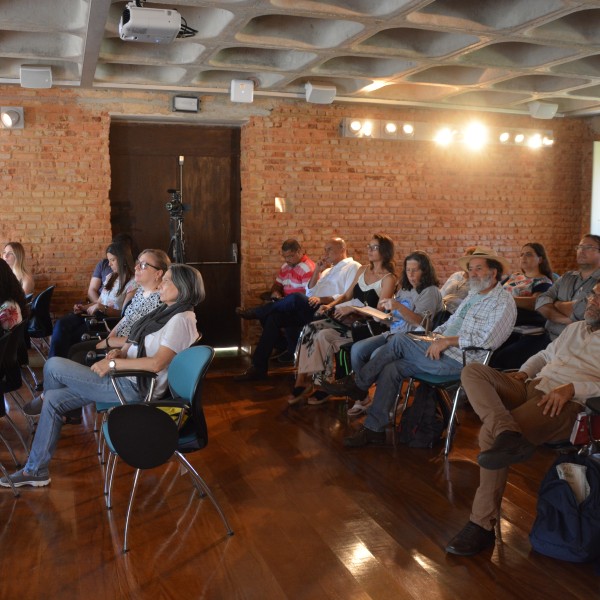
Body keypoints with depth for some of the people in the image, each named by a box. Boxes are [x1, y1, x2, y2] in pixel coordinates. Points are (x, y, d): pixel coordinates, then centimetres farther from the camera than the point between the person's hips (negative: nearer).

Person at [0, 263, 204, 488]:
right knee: (54, 400, 6)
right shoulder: (166, 312, 15)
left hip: (134, 388, -10)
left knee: (53, 366, -9)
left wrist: (113, 364, -21)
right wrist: (120, 352, -2)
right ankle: (35, 470, 14)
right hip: (126, 379, 10)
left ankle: (43, 397, 25)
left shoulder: (182, 320, -15)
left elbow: (156, 363, -26)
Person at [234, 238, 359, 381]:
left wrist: (322, 299, -23)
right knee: (274, 317, -10)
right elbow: (309, 294, 22)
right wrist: (317, 271, 12)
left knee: (296, 298, -31)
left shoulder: (352, 267, 4)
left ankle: (256, 312, -5)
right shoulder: (328, 270, 31)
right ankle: (259, 366, -11)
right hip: (311, 311, 9)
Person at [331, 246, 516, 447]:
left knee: (399, 340, -17)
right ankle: (374, 429, -5)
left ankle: (359, 383, 0)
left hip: (459, 361, -9)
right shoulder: (473, 295, 24)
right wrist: (432, 337, 7)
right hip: (444, 353, 9)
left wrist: (447, 341, -17)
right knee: (391, 368, -9)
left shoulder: (503, 301, -5)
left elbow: (485, 340, -18)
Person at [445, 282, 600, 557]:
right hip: (531, 387, 8)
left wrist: (572, 388, -23)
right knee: (473, 371, -19)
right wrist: (524, 372, 15)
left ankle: (483, 524, -23)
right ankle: (508, 435, -44)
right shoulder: (573, 328, 29)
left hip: (563, 403, -8)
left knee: (490, 432, -30)